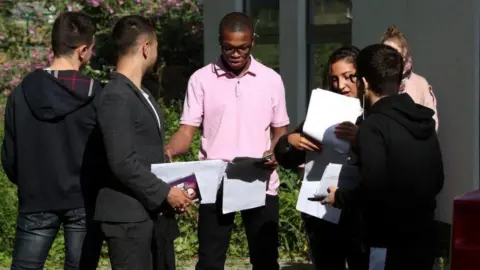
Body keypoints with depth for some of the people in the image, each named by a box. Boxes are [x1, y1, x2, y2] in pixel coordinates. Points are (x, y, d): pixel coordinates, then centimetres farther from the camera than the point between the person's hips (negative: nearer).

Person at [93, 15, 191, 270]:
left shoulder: (142, 94, 16)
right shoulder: (115, 97, -16)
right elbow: (123, 163, -22)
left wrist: (174, 186, 6)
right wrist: (165, 193, -15)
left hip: (155, 210, 10)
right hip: (128, 215, -10)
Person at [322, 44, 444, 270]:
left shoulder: (374, 125, -15)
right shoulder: (423, 119, 8)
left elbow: (373, 187, -22)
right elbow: (437, 181, 14)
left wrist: (339, 197, -4)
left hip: (392, 243, -7)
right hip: (424, 235, 8)